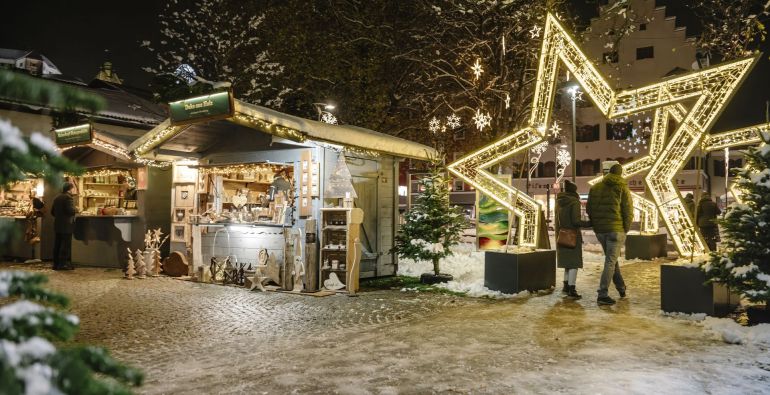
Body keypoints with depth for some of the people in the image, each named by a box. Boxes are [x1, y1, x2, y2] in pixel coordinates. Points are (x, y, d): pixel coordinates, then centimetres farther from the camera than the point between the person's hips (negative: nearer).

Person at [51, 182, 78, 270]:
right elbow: (70, 210, -23)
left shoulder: (57, 198, 12)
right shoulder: (68, 197, -13)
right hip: (66, 226, -8)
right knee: (66, 245, -3)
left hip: (57, 225, 8)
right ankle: (62, 264, -3)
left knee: (57, 245, 11)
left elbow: (52, 211, 14)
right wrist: (76, 210, -3)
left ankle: (56, 264, 16)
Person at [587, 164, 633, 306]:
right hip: (616, 230, -5)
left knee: (612, 258, 22)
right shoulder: (622, 188, -3)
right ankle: (602, 295, -8)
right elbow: (628, 211, -7)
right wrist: (626, 230, 4)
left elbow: (589, 209, 9)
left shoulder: (595, 188, 9)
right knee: (611, 261, -4)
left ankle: (621, 287, 31)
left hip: (599, 230, 5)